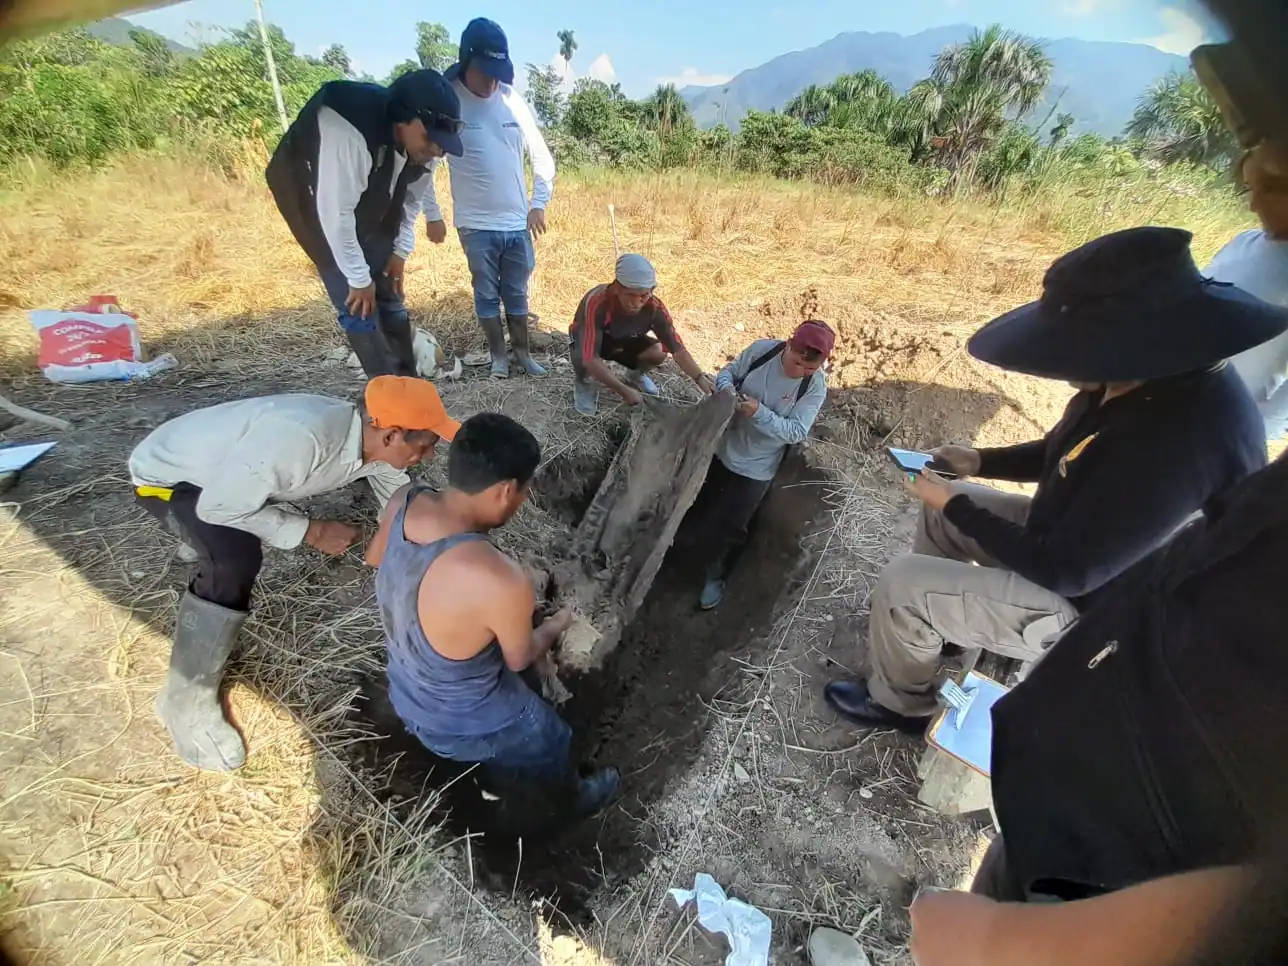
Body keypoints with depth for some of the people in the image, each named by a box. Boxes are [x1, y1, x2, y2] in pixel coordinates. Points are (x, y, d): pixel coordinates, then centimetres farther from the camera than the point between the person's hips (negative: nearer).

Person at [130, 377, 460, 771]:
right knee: (235, 559, -29)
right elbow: (219, 507, -31)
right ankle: (186, 699, -8)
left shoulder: (373, 441, -17)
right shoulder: (298, 437, -42)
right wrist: (312, 532, -26)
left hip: (229, 466, 8)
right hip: (166, 472, -7)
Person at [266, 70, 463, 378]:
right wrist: (358, 278, -27)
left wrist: (401, 250, -2)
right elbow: (336, 212, -34)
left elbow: (412, 196, 0)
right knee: (357, 306, -12)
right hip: (319, 204, -6)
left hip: (371, 211, 6)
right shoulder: (347, 133, -39)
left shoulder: (423, 143, -17)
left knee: (390, 297, 5)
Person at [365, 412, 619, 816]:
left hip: (406, 697, 6)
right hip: (464, 725, -5)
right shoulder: (503, 583, -42)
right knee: (551, 741, 28)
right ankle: (575, 797, 59)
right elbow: (519, 659, -19)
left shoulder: (403, 502, -22)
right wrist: (555, 626, 1)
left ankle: (499, 780, 67)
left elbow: (374, 556, 2)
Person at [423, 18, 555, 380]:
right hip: (476, 224, -2)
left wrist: (539, 204, 3)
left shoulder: (513, 100, 2)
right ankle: (498, 354, 21)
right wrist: (432, 215, -2)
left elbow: (542, 157, 9)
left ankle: (522, 351, 25)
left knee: (517, 292, 12)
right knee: (486, 294, 7)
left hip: (517, 222, 3)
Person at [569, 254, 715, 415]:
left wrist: (700, 378, -38)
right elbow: (590, 360, -46)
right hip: (587, 340, -3)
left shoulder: (654, 307, -27)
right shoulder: (596, 303, -41)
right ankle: (583, 382, 1)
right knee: (586, 364, -38)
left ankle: (635, 375, 11)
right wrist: (625, 391, -49)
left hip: (622, 340, 3)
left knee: (658, 351, -24)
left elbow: (677, 348, -24)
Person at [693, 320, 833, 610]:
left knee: (728, 528, 7)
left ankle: (716, 575, 36)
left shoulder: (816, 387, -19)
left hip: (756, 467, -3)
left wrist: (759, 413, -35)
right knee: (700, 507, 21)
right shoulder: (762, 349, -15)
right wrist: (725, 387, -25)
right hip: (723, 448, 3)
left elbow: (796, 432, -22)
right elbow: (729, 371, -2)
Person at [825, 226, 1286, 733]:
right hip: (1079, 537, 9)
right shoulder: (1153, 377, -8)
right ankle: (931, 622, 35)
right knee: (946, 507, 16)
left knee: (901, 583, -13)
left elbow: (1064, 570, -30)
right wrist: (980, 462, -1)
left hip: (1088, 603, -9)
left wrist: (956, 507, -20)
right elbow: (1063, 452, 11)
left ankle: (899, 703, 16)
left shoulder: (1177, 438, -38)